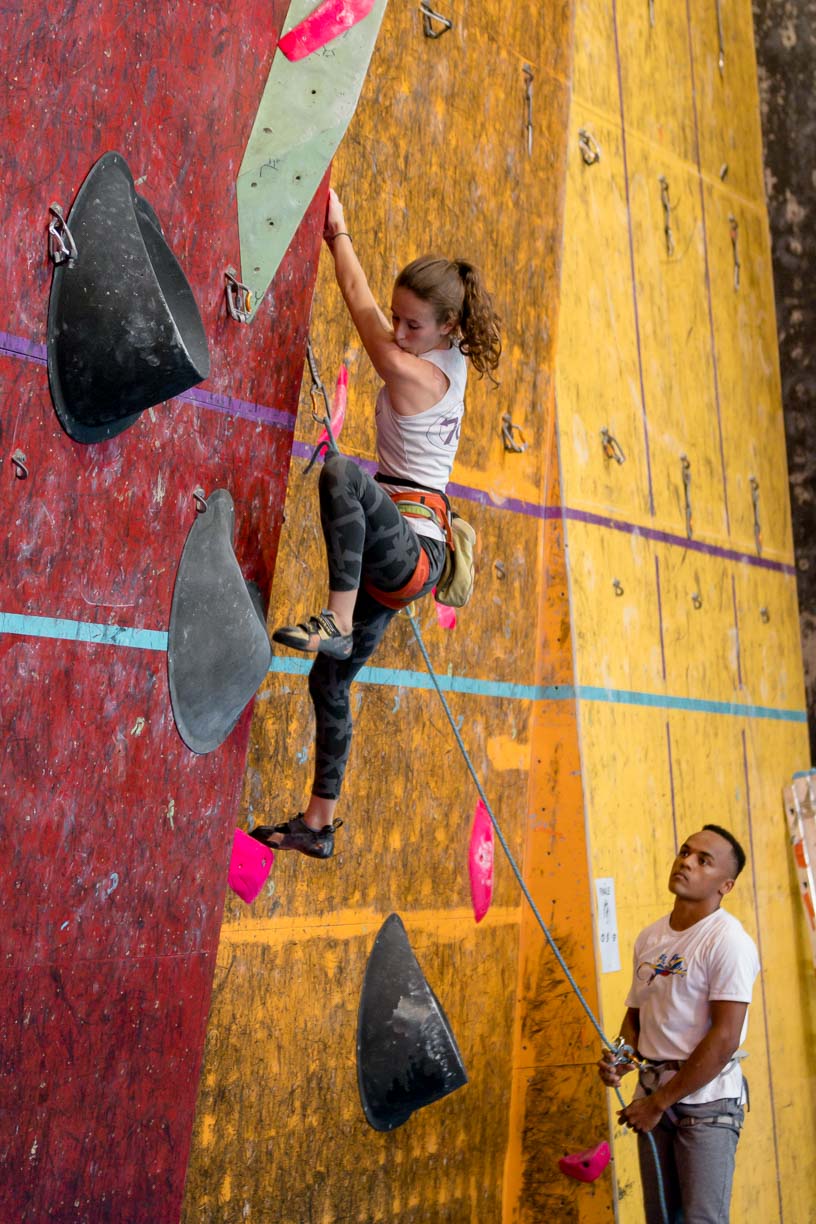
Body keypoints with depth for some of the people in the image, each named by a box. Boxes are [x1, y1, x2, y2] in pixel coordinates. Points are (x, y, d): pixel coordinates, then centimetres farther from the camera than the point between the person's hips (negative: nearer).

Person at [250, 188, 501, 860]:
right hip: (401, 558, 10)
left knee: (342, 471, -37)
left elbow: (359, 301, -2)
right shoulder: (452, 360, 9)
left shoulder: (409, 373, -14)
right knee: (331, 680, 13)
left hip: (409, 545, -10)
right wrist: (336, 234, 24)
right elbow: (374, 307, 22)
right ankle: (318, 824, 19)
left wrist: (338, 233, 10)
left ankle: (336, 620, -34)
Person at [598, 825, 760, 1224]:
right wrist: (621, 1058, -4)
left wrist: (659, 1102, -15)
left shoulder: (727, 940, -13)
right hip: (652, 1092, 7)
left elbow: (725, 1038, -19)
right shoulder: (649, 938, 9)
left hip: (706, 1098, -6)